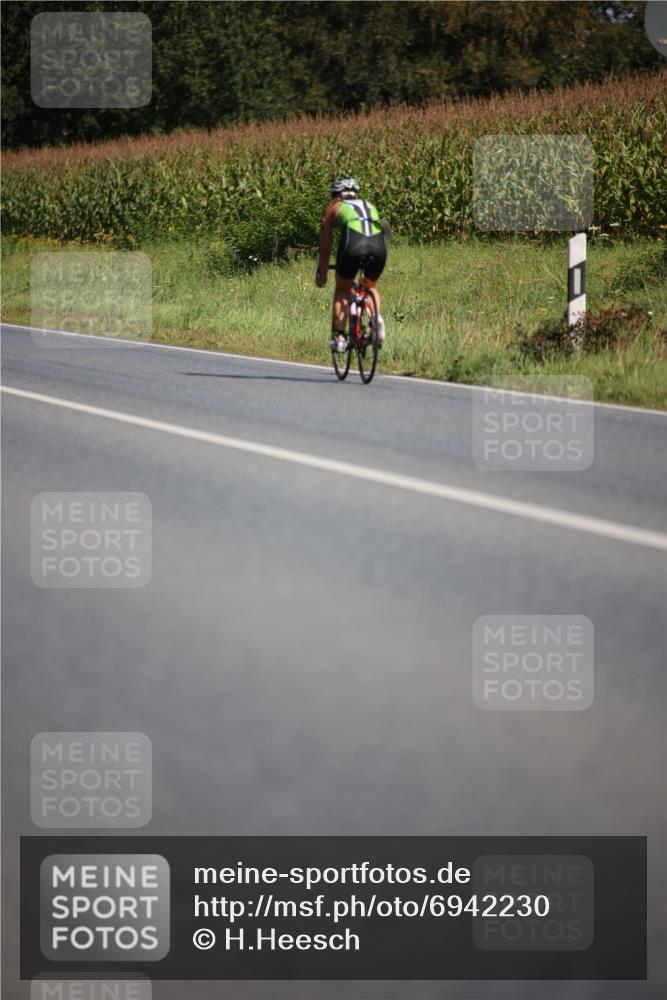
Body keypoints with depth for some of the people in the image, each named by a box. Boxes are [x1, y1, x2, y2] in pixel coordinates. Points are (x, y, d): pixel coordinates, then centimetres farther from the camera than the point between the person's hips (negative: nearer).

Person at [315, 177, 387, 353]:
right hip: (379, 245, 3)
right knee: (371, 286, 29)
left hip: (353, 245, -3)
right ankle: (378, 319, 4)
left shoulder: (334, 207, 28)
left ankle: (339, 337, 8)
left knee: (342, 289, 20)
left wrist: (322, 273, 43)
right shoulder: (370, 206, 37)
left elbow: (325, 245, 31)